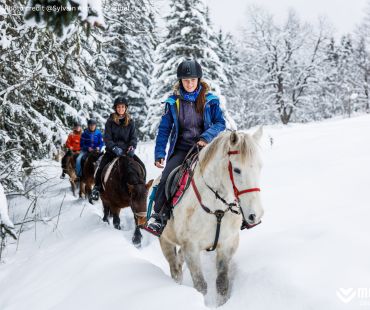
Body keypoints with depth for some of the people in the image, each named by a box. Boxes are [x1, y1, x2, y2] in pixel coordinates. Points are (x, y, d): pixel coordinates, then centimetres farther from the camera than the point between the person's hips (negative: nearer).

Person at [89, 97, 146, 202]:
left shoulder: (130, 122, 5)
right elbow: (107, 138, -5)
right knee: (101, 169, -22)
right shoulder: (110, 121, 0)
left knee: (141, 166, -16)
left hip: (127, 150, 2)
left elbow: (134, 137, 1)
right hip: (112, 151, -1)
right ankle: (96, 188, 1)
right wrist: (115, 148, -23)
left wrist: (132, 147, -20)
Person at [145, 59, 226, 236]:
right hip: (181, 148, 0)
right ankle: (158, 216, -10)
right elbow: (164, 129, 7)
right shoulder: (173, 102, 4)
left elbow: (220, 123, 0)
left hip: (204, 147, 0)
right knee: (167, 177, -22)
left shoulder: (210, 100, 2)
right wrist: (159, 153, -1)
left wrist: (206, 137, -19)